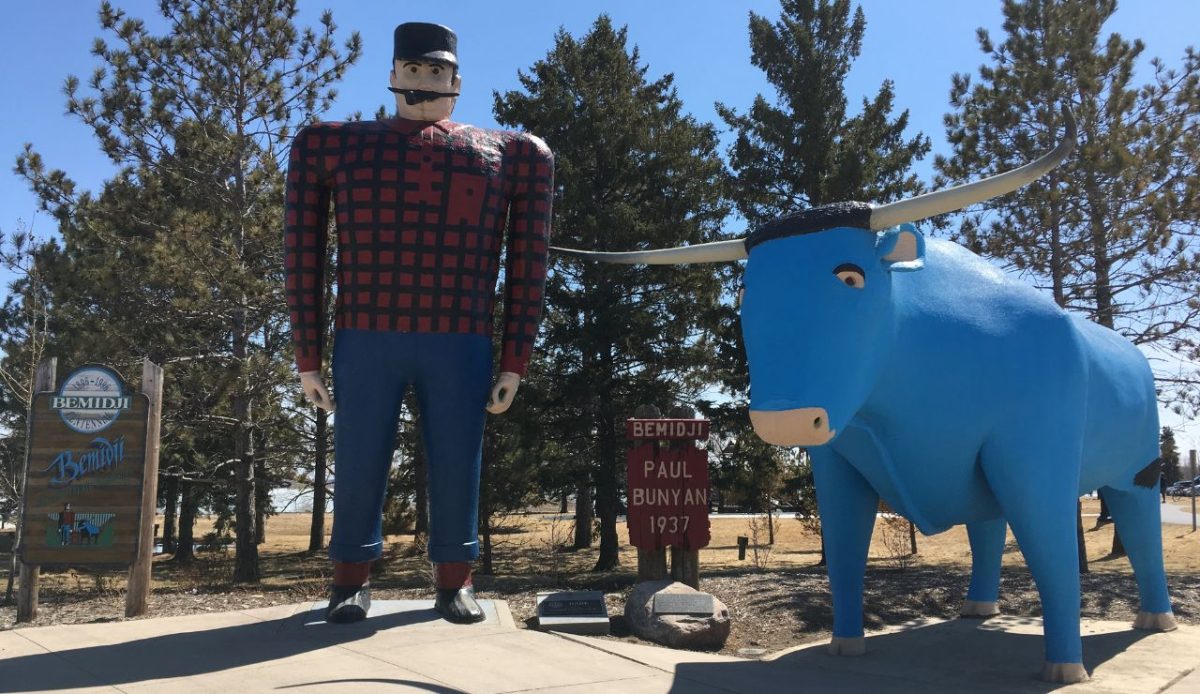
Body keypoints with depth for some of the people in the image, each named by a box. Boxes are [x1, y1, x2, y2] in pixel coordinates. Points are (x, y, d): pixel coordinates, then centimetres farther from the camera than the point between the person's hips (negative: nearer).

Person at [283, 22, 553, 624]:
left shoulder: (509, 155, 12)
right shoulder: (335, 145, 11)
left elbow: (528, 265, 9)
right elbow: (302, 255, 9)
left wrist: (514, 363, 4)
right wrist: (308, 358, 4)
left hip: (459, 346, 0)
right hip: (365, 341, 0)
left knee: (456, 468, 3)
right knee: (359, 465, 5)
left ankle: (453, 582, 20)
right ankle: (351, 579, 23)